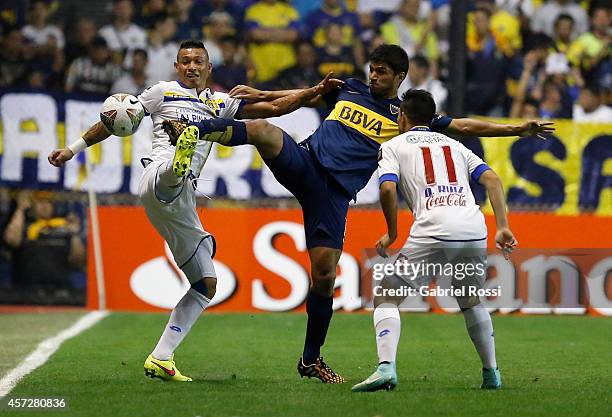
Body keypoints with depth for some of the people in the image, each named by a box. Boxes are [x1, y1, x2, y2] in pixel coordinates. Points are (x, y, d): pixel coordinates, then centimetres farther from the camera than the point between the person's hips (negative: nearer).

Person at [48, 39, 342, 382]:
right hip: (158, 177, -6)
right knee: (174, 173, -44)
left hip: (181, 202, 6)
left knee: (206, 285, 3)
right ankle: (180, 159, -83)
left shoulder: (221, 104, 28)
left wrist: (316, 92, 18)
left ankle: (160, 360, 3)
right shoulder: (164, 92, 16)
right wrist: (74, 148, 15)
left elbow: (275, 107, 27)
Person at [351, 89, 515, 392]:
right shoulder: (454, 144, 28)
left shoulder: (394, 145, 16)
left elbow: (387, 188, -2)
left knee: (386, 296, 4)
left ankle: (386, 367, -16)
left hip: (433, 231, -4)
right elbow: (491, 179, 15)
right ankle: (491, 374, 25)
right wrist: (503, 227, 10)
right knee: (471, 301, 28)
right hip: (475, 230, 5)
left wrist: (391, 233, 10)